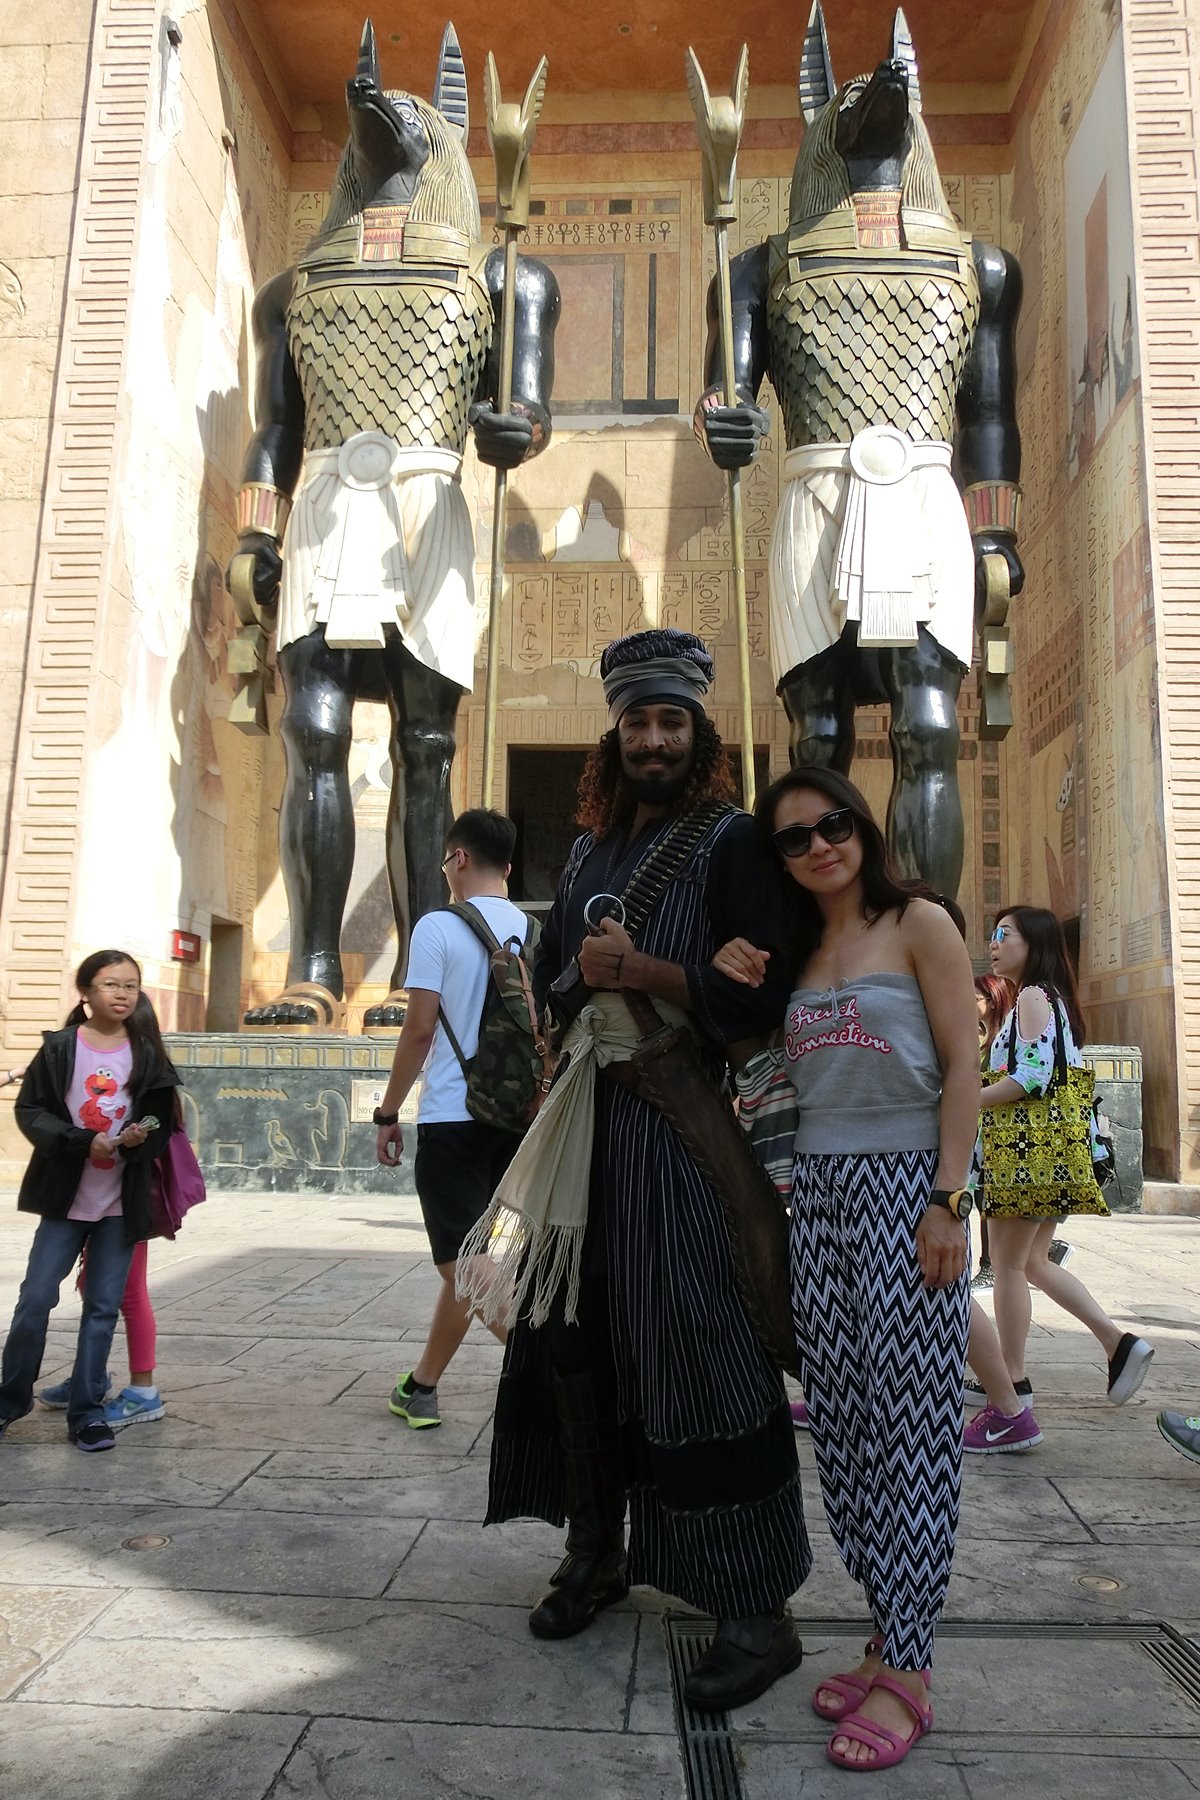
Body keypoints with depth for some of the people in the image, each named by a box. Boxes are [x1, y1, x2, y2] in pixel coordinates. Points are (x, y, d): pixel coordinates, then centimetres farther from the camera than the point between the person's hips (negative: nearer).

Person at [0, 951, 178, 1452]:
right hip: (65, 1196, -1)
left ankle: (86, 1411, 17)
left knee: (104, 1308, 6)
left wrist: (139, 1140, -17)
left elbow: (161, 1123, 5)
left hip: (123, 1201, 1)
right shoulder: (59, 1048, -4)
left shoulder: (147, 1054, 0)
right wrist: (83, 1141, -17)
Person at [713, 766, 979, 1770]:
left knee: (909, 1424, 0)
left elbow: (962, 1067, -7)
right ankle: (889, 1636, 22)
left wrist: (948, 1201, -14)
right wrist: (737, 991, 2)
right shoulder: (797, 951, 14)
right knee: (842, 1420, 8)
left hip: (905, 1187, -6)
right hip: (818, 1189, 6)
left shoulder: (920, 925, -3)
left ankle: (907, 1672, 9)